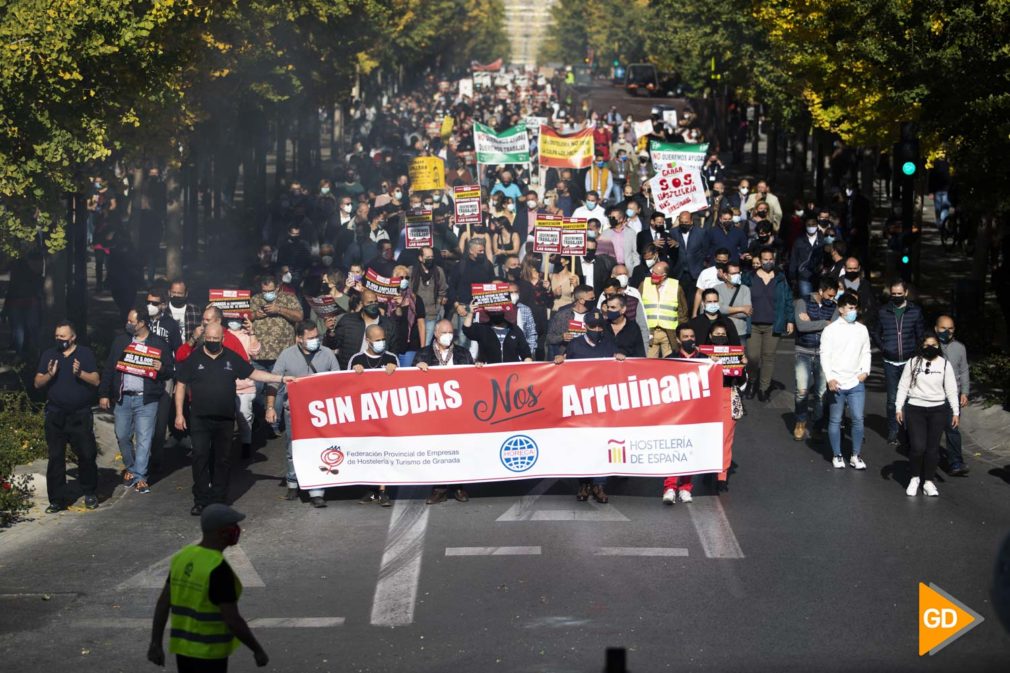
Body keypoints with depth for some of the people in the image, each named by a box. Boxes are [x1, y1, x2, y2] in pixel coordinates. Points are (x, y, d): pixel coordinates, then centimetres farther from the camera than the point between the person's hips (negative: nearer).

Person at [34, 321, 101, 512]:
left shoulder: (85, 353, 3)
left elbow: (96, 380, -3)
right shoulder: (48, 354, 8)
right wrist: (49, 375, -14)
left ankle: (90, 494, 16)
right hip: (55, 416, 2)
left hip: (81, 415, -2)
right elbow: (37, 383, 6)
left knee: (87, 455, 0)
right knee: (55, 458, 1)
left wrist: (80, 373, -20)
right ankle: (57, 499, 5)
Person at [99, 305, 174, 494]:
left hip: (146, 400, -4)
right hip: (122, 398, 4)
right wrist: (104, 394, 6)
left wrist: (161, 368, -21)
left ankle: (139, 477, -3)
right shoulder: (120, 341, 9)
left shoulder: (159, 344, 0)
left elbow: (170, 372, 2)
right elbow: (109, 368, 10)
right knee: (122, 436, 10)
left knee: (144, 439, -6)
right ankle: (130, 468, 31)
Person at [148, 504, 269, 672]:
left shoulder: (184, 557, 2)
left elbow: (163, 603, 4)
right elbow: (233, 620, -23)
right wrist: (258, 650, -11)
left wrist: (156, 644, 9)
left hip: (183, 647, 8)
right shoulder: (218, 569, -23)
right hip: (209, 653, -8)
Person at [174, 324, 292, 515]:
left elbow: (254, 373, 10)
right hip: (200, 419, -2)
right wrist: (179, 414, -1)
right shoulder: (193, 359, 2)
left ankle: (218, 500, 14)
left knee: (222, 460, 6)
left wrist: (281, 379, 1)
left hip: (225, 419, 2)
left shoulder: (232, 358, 7)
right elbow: (181, 385, 5)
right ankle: (201, 501, -5)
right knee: (200, 458, -9)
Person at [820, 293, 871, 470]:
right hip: (836, 383, -3)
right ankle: (837, 455, 17)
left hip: (856, 382, 3)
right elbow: (825, 355, -8)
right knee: (835, 420, 6)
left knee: (858, 419, 0)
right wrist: (830, 378, -16)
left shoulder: (862, 329, 7)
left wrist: (865, 371, -1)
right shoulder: (830, 330, -5)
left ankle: (856, 456, 11)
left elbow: (866, 352, 15)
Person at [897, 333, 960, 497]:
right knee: (917, 446, -9)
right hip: (915, 409, -1)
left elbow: (951, 390, 6)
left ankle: (928, 482, 12)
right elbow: (903, 386, 4)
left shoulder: (944, 364, 3)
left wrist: (955, 411, 4)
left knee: (933, 447, 2)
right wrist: (899, 408, 0)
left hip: (938, 410, 1)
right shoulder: (913, 363, 1)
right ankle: (915, 478, 13)